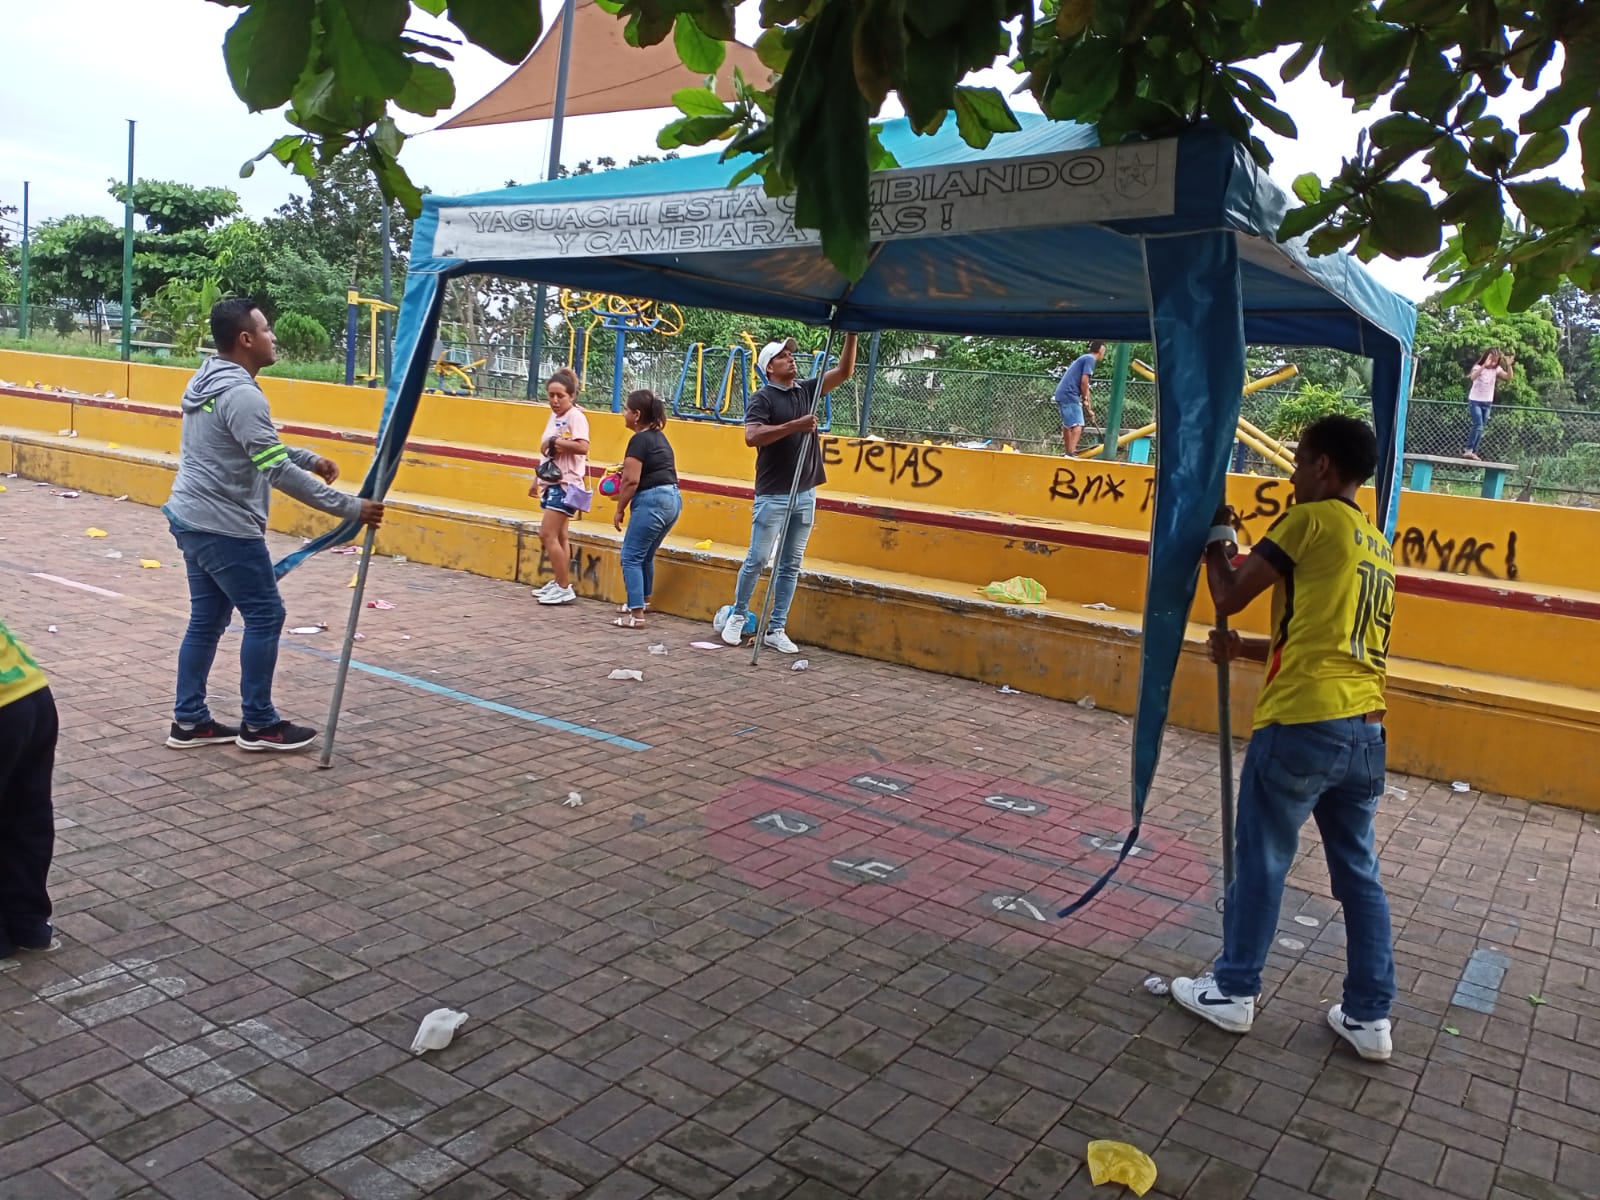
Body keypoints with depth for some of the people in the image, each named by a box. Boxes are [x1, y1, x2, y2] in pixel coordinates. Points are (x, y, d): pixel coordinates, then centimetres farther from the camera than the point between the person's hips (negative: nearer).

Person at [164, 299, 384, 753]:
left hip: (193, 519, 10)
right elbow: (279, 472, -25)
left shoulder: (208, 381, 11)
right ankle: (259, 725, 7)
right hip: (225, 527, -10)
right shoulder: (241, 395, -21)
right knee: (264, 616, -1)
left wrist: (310, 459, 13)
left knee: (207, 619, 14)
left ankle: (189, 721, 19)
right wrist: (350, 507, -23)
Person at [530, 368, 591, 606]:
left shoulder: (576, 417, -13)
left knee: (547, 534, -12)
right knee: (558, 536, 11)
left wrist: (556, 442, -21)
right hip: (553, 482, 9)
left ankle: (565, 589, -8)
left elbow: (583, 447, -29)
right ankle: (560, 583, 17)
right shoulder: (555, 416, 14)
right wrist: (538, 479, 27)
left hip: (566, 483, -9)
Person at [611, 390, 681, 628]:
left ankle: (636, 615, -7)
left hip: (652, 500, -10)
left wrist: (620, 509, -6)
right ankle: (643, 601, 40)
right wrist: (630, 466, 13)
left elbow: (631, 480, -16)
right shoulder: (659, 437, 16)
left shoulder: (639, 440, -11)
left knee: (631, 557, -4)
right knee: (646, 555, 24)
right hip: (673, 499, 10)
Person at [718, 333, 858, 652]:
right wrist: (795, 425, -25)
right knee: (757, 559, -1)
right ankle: (737, 615, 20)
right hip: (772, 494, -6)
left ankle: (776, 629, 14)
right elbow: (751, 436, -22)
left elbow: (844, 371, 9)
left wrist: (851, 334, -2)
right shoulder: (763, 398, -7)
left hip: (805, 494, 6)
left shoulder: (807, 390, 11)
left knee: (791, 565, 7)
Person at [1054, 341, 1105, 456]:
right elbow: (1084, 382, -14)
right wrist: (1085, 401, -3)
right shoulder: (1090, 359, -5)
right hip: (1069, 394, -10)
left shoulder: (1084, 358, 23)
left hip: (1062, 394, 10)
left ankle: (1069, 452, 27)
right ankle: (1071, 453, -24)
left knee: (1067, 424, 18)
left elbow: (1082, 383, 27)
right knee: (1077, 425, -14)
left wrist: (1088, 407, 27)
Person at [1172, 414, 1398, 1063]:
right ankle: (1369, 1016, 21)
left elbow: (1229, 597, -3)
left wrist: (1215, 540, 13)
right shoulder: (1376, 544, 19)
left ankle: (1233, 992, 20)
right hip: (1365, 731, 8)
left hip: (1303, 726, -7)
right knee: (1359, 874, 15)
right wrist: (1245, 649, 21)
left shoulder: (1312, 520, -6)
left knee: (1259, 862, 7)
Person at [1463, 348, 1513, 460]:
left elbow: (1508, 376, -14)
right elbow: (1473, 377, -36)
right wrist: (1485, 365, -46)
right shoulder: (1478, 367, -13)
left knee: (1481, 429, 6)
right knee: (1478, 426, -18)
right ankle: (1468, 450, -13)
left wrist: (1508, 365, -29)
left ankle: (1473, 452, 12)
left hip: (1487, 403, 5)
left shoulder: (1496, 369, -1)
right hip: (1475, 401, -5)